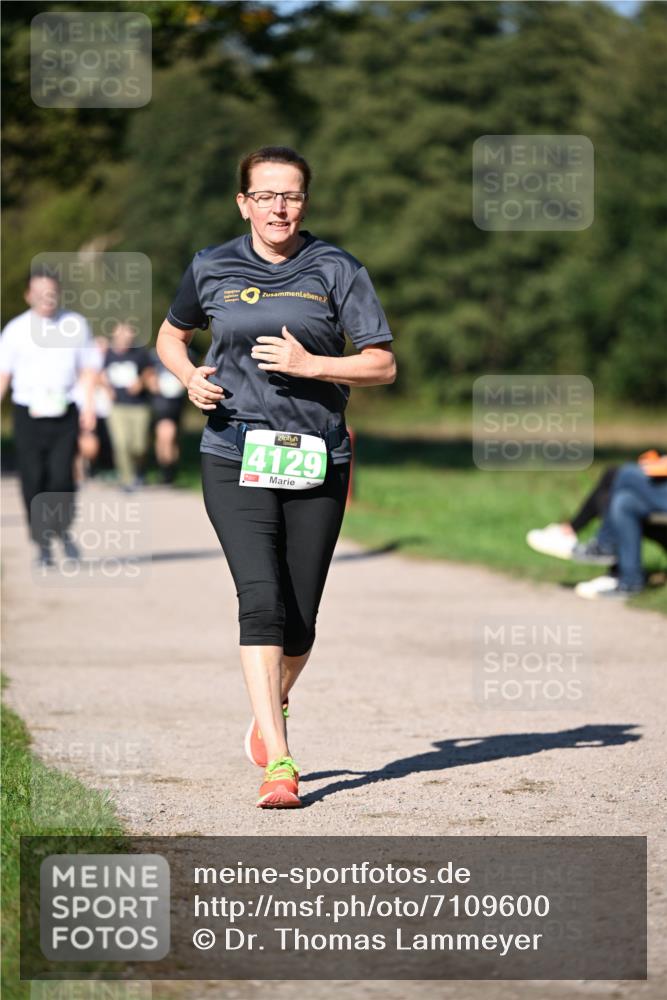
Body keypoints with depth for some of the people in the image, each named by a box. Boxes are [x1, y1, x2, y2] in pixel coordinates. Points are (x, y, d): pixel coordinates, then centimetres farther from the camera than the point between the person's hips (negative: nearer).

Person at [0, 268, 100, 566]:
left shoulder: (75, 325, 7)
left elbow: (88, 367, 11)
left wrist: (88, 404, 0)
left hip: (65, 415, 0)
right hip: (28, 415, 0)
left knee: (62, 475, -11)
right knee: (33, 480, -3)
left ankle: (63, 529, 14)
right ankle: (43, 544, 8)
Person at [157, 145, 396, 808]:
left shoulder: (336, 272, 3)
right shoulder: (211, 269, 7)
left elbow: (382, 365, 2)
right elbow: (171, 335, 24)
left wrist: (310, 364, -13)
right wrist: (190, 377, 3)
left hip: (316, 460, 1)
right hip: (236, 457, -1)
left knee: (300, 619, 5)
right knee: (262, 600, -17)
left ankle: (271, 712, 37)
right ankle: (278, 762, -20)